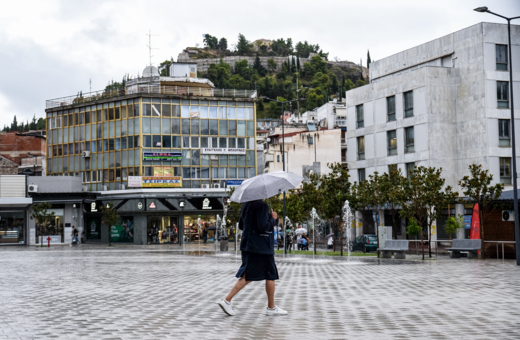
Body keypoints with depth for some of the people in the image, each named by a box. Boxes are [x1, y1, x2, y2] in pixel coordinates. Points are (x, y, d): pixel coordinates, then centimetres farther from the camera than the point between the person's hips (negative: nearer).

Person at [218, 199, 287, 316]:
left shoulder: (246, 204, 10)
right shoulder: (261, 205, -17)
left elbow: (240, 226, 16)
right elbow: (263, 227, -23)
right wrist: (273, 219, -8)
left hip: (247, 245, 8)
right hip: (261, 247, -8)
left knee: (247, 277, 10)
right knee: (270, 275, 6)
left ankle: (227, 300, -1)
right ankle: (271, 307, 15)